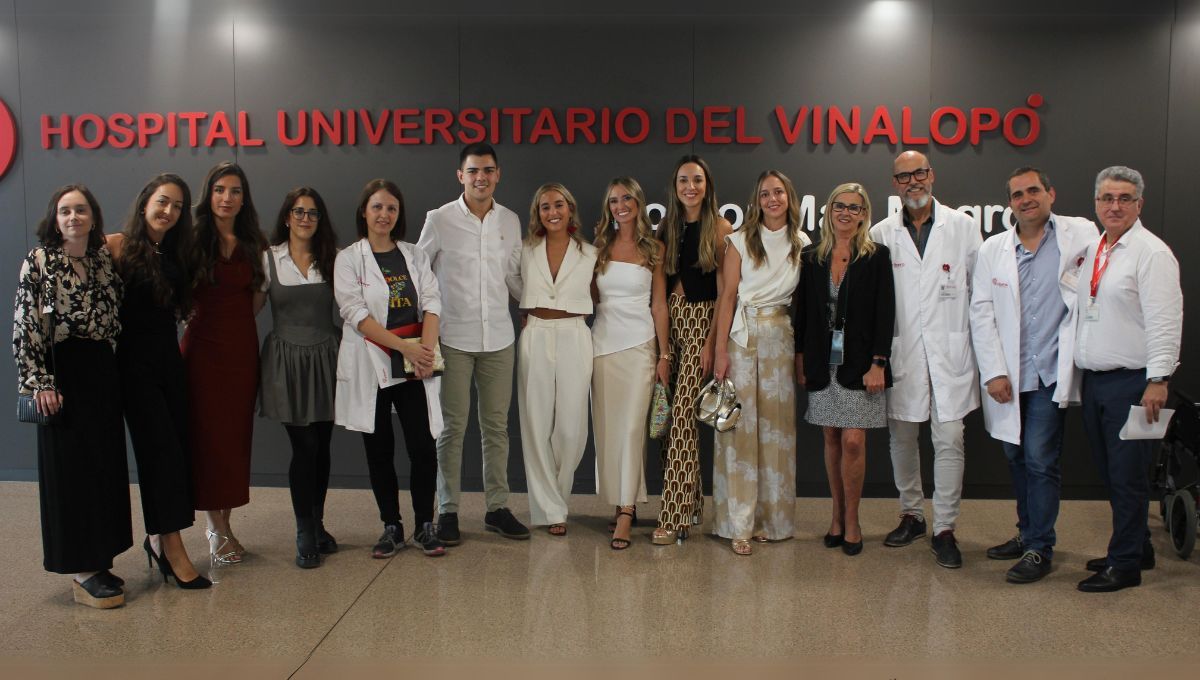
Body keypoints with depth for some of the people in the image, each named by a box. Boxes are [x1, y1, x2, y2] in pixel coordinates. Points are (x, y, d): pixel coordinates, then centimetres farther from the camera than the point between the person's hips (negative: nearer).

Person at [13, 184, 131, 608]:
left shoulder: (104, 259, 7)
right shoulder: (38, 261, -8)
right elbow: (25, 326, -11)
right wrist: (40, 382, -15)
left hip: (102, 370, 6)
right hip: (63, 371, -6)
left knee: (106, 466, 9)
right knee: (70, 467, -1)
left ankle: (98, 560, 21)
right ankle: (82, 573, 6)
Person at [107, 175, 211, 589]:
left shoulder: (176, 253, 12)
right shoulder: (119, 246, -7)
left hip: (169, 357, 6)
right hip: (135, 362, -6)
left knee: (179, 449, 5)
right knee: (161, 449, -7)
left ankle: (159, 537, 20)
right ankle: (172, 548, -1)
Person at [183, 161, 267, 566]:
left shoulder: (254, 244, 9)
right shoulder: (193, 240, -1)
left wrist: (237, 319, 4)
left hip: (242, 347, 3)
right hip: (202, 346, -3)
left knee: (236, 434, 6)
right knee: (207, 434, -1)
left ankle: (223, 524, 16)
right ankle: (217, 529, 8)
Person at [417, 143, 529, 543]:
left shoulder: (511, 222, 7)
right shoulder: (439, 220, -4)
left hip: (498, 337, 3)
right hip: (453, 338, -3)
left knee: (496, 425, 8)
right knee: (452, 427, 1)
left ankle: (497, 508, 17)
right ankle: (448, 511, 11)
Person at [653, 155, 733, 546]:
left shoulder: (720, 229, -3)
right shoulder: (666, 228, 12)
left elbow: (725, 292, -6)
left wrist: (711, 341, -13)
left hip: (702, 321, -5)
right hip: (667, 321, 5)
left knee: (683, 415, -10)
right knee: (670, 415, 6)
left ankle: (673, 516, -7)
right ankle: (691, 502, 19)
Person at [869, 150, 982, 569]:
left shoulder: (963, 227, 3)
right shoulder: (881, 235, 4)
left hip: (950, 351, -1)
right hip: (901, 354, 2)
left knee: (949, 441, -2)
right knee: (901, 439, 10)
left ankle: (944, 529, 8)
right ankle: (911, 514, 29)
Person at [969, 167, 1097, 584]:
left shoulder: (1081, 235, -1)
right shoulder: (993, 249, 6)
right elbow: (981, 312, 4)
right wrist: (993, 371, -3)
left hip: (1051, 373, -3)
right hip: (1008, 376, 4)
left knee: (1040, 460, -5)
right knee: (1017, 456, 13)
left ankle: (1039, 549, 7)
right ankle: (1027, 533, 29)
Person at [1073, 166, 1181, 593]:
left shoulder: (1151, 252, -10)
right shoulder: (1093, 250, 14)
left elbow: (1164, 321, -15)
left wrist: (1158, 380, -19)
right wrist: (1078, 368, 16)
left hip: (1130, 382, -8)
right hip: (1094, 380, 8)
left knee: (1127, 475, -1)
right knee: (1110, 473, 15)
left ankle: (1124, 564, 9)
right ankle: (1137, 547, 30)